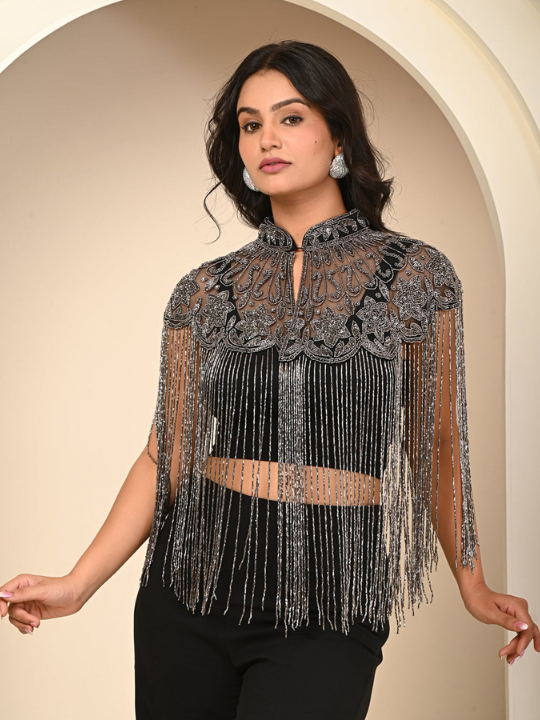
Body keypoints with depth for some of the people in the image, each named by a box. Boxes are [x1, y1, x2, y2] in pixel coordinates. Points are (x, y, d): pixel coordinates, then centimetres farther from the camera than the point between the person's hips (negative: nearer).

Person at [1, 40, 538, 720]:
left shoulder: (414, 274, 1)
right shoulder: (206, 291, 5)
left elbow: (436, 445, 8)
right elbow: (168, 454, 5)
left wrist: (472, 583, 11)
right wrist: (77, 583, -4)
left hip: (333, 607, -2)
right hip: (191, 586, 2)